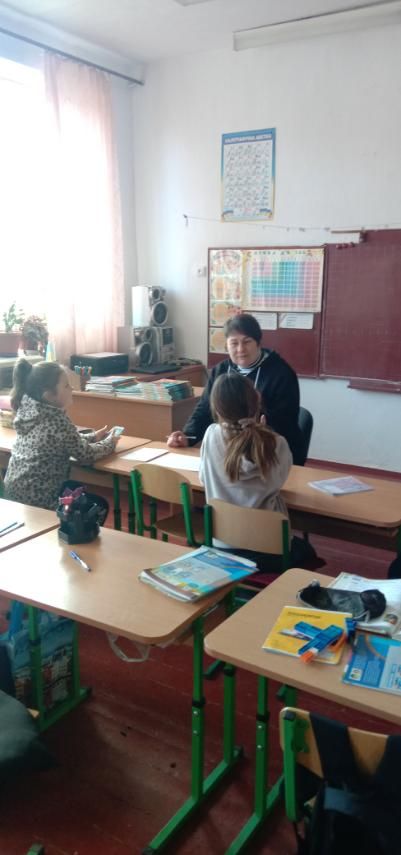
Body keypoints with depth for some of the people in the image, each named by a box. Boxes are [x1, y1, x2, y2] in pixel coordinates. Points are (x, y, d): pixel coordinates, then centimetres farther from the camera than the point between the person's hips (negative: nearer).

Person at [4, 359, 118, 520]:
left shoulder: (29, 409, 1)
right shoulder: (57, 419, -23)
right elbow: (86, 455, -13)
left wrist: (93, 437, 13)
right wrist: (109, 442, 4)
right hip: (37, 500, -8)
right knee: (100, 505, 12)